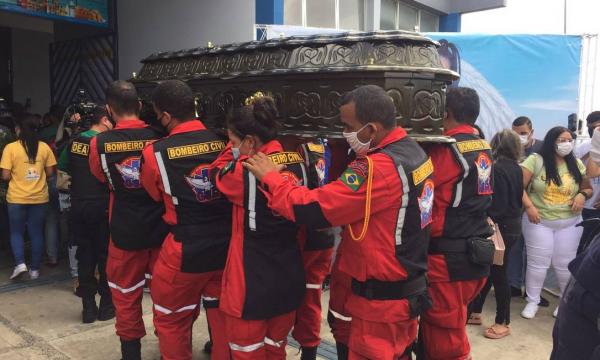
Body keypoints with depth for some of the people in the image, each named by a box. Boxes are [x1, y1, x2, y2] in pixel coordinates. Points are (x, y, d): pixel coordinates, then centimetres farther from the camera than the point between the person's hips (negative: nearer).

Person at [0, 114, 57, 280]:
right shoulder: (44, 147, -3)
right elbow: (50, 173, 2)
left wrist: (16, 176, 11)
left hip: (17, 198, -2)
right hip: (39, 197, 2)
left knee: (16, 232, 15)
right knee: (36, 233, 11)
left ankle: (20, 263, -1)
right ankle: (35, 269, 15)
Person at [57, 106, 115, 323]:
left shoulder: (74, 142, 5)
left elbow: (62, 170, 13)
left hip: (78, 206, 5)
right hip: (101, 207, -5)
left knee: (84, 255, 10)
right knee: (105, 256, 6)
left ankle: (88, 307, 14)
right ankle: (106, 305, 12)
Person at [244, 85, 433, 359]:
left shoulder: (378, 167, -27)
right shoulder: (413, 151, 4)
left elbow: (311, 210, -26)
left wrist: (271, 178, -11)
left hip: (381, 298, -9)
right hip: (411, 287, 9)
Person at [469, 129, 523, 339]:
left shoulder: (498, 169, -18)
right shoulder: (516, 168, 7)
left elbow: (498, 204, -20)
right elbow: (517, 198, 13)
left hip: (502, 227, -9)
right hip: (513, 225, 9)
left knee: (497, 275, 2)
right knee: (489, 271, 16)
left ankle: (503, 323, 14)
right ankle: (475, 312, 27)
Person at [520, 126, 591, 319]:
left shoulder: (576, 164, 3)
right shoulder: (535, 160, -10)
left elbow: (588, 188, 11)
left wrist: (582, 195, -11)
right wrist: (529, 206, -22)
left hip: (569, 223, 3)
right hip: (539, 221, -3)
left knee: (565, 264, 10)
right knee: (537, 263, 4)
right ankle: (532, 302, 19)